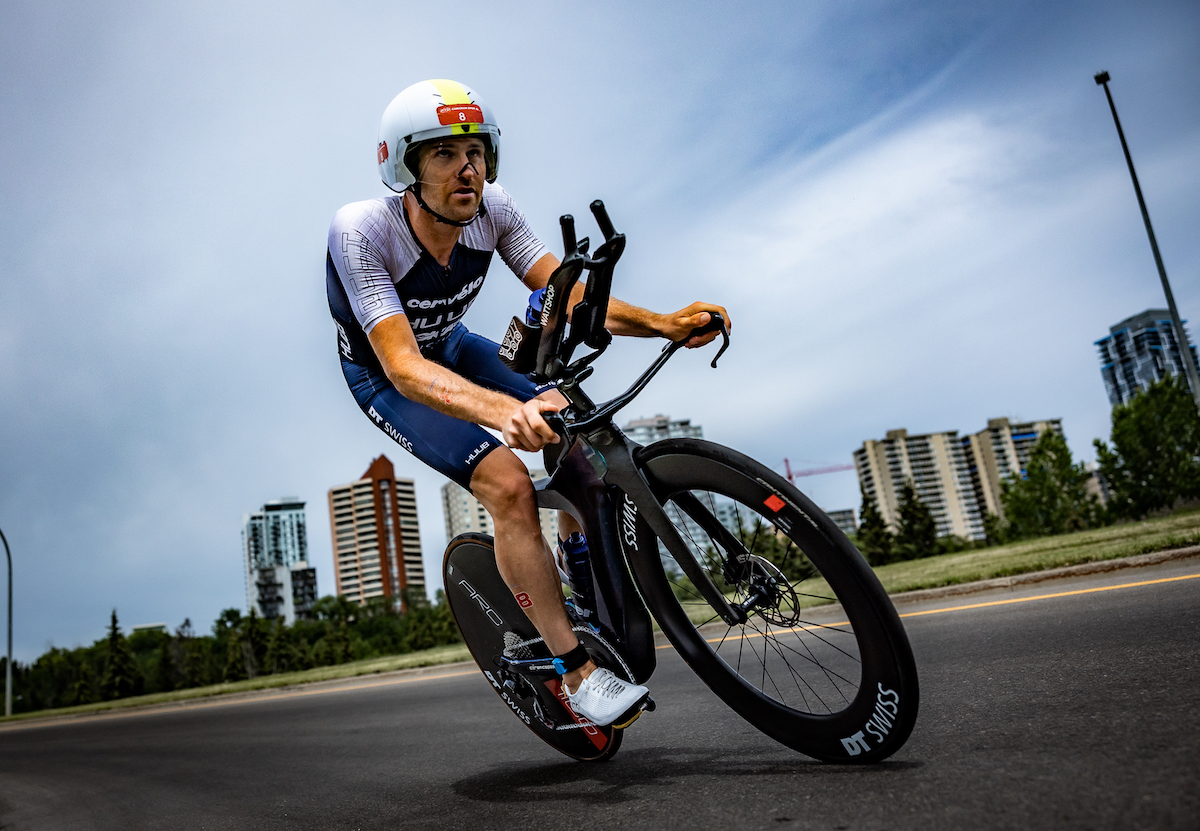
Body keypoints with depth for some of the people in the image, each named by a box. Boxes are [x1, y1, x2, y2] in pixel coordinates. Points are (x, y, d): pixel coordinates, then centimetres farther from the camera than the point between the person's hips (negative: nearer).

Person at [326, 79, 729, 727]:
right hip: (385, 377, -5)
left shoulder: (492, 211, -21)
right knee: (508, 485, -26)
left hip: (451, 348, 5)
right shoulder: (361, 232, -34)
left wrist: (664, 323, -43)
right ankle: (578, 675, -15)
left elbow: (568, 297, -26)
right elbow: (404, 366, -43)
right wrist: (501, 410, -61)